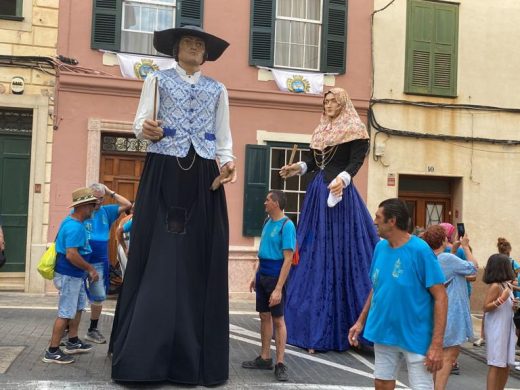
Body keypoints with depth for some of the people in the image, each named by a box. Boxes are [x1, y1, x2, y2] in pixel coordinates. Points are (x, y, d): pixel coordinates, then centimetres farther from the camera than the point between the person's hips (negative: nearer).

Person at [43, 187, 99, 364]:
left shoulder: (72, 220, 8)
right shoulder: (75, 227, -24)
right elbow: (71, 255, -31)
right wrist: (90, 269, -20)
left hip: (75, 275, 10)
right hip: (69, 276, -10)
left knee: (78, 307, 20)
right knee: (66, 313, -3)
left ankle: (72, 342, 33)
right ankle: (52, 351, 5)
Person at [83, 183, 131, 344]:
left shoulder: (106, 211, 8)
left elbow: (127, 205, 5)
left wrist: (110, 192, 1)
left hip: (99, 263, 4)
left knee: (99, 297, 9)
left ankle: (92, 330, 25)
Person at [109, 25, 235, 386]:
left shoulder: (217, 89, 18)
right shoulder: (157, 80, 13)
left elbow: (223, 137, 13)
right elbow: (140, 120, 2)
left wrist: (227, 162, -7)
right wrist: (145, 129, -21)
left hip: (204, 179, 2)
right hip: (163, 175, -2)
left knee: (200, 262, -1)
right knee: (157, 260, -5)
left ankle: (192, 359, 7)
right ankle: (143, 356, 3)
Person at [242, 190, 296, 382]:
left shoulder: (287, 225, -15)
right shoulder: (267, 222, 9)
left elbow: (288, 260, -19)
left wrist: (278, 288, -23)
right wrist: (255, 275, 13)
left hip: (275, 277, -7)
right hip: (262, 275, 7)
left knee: (278, 319, 0)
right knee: (264, 316, 13)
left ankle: (280, 364, 7)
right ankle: (264, 358, 23)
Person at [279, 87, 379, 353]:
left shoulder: (354, 130, -2)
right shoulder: (321, 131, 19)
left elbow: (356, 161, -13)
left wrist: (343, 177, -31)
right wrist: (299, 168, 0)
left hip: (339, 192, -7)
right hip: (318, 191, 7)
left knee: (338, 252, -7)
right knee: (314, 251, 7)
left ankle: (333, 329, 0)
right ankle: (315, 326, 17)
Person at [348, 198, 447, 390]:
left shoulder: (420, 250, -17)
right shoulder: (380, 247, 2)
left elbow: (440, 297, -17)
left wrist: (437, 344, -21)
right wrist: (361, 321, 11)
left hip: (415, 336, -6)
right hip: (383, 332, 6)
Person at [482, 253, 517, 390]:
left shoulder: (506, 285, 9)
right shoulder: (495, 286, -16)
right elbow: (486, 307, -17)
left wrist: (514, 306, 1)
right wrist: (502, 299, -27)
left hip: (506, 329, 9)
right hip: (496, 330, -9)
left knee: (506, 365, 13)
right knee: (496, 364, -5)